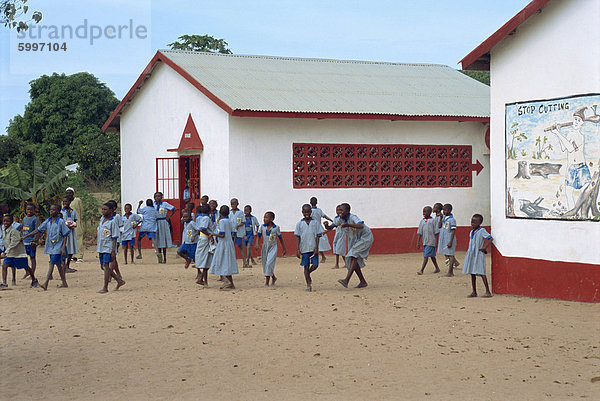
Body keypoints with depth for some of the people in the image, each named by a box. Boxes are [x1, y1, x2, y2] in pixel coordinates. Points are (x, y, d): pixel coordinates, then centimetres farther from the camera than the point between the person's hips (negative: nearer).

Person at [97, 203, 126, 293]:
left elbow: (115, 238, -13)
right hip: (101, 247, 8)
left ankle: (105, 288, -3)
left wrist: (113, 251, -17)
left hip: (108, 247, -8)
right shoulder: (102, 219, 9)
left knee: (106, 266, -8)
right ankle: (119, 281, 22)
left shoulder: (113, 221, -12)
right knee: (103, 266, 10)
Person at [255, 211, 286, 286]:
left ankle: (267, 282, -11)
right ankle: (273, 277, 33)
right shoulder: (262, 227, -4)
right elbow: (258, 235, 4)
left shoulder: (276, 227, -10)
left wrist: (284, 249, 7)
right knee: (265, 264, 10)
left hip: (273, 247, -4)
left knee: (269, 263, -16)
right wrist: (257, 244, -15)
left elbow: (280, 238, 1)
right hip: (265, 247, 4)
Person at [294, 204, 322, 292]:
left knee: (315, 265, -3)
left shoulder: (315, 222, 2)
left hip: (313, 248, 0)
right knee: (306, 266, 3)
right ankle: (308, 284, 10)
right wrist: (297, 250, -5)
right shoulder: (299, 224, 2)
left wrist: (316, 248, -5)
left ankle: (308, 274, 28)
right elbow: (297, 237, 2)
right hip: (304, 248, 0)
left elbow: (317, 236, 2)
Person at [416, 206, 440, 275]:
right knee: (432, 255, 14)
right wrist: (418, 242, 7)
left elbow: (436, 232, -4)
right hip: (425, 242, 6)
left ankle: (421, 270, -13)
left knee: (426, 255, -11)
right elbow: (420, 233, 10)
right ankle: (437, 268, 26)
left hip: (431, 241, -6)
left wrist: (436, 242, -6)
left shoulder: (433, 221, -6)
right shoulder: (422, 221, 8)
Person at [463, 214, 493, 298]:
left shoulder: (481, 231, -9)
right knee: (472, 273, 8)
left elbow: (490, 238, -15)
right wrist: (469, 251, 11)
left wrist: (485, 248, -17)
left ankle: (488, 292, -7)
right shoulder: (471, 232, 14)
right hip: (471, 254, 8)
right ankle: (474, 292, 15)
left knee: (481, 273, -10)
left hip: (478, 255, -8)